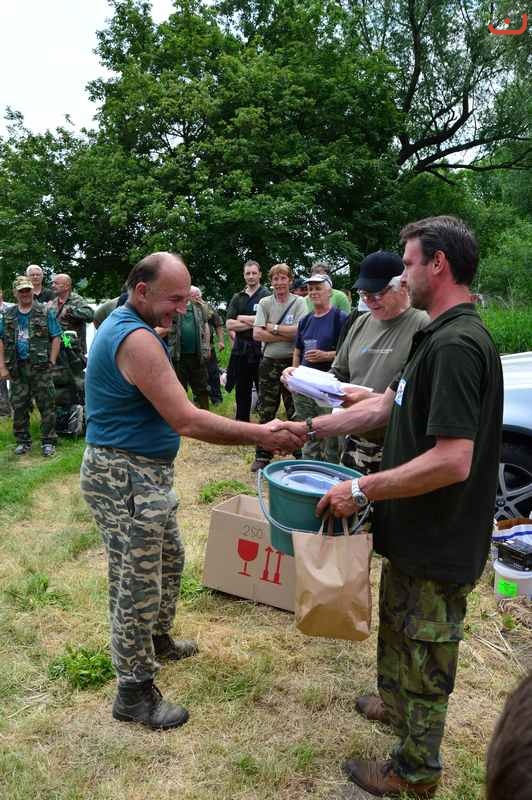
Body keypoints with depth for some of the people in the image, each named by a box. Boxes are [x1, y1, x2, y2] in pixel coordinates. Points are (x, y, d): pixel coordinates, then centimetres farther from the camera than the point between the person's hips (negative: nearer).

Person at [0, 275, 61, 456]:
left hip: (40, 367, -3)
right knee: (19, 406, 9)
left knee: (46, 405, -1)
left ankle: (48, 441, 8)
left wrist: (51, 362, -8)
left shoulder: (45, 312, 1)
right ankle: (23, 441, 21)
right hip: (17, 367, 3)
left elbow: (55, 339, -1)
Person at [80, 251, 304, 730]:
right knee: (137, 586, 2)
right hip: (125, 477, -11)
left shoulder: (124, 326, 10)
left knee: (169, 557, 25)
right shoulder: (136, 339, -24)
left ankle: (158, 640, 46)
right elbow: (187, 421, -27)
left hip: (146, 473, 11)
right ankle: (135, 692, 20)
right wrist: (260, 435, -23)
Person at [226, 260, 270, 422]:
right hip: (240, 349, 5)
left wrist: (241, 318, -5)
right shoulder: (237, 298, 13)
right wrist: (252, 323, -10)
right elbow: (229, 324, 3)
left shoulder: (266, 296, -1)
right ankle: (241, 423, 24)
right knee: (241, 390, 13)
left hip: (260, 349, -5)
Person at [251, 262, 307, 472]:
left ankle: (300, 454, 15)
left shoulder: (299, 302, -1)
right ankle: (262, 456, 18)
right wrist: (286, 335, -11)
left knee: (295, 412, 4)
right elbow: (257, 334, -6)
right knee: (266, 411, 8)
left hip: (292, 362, -2)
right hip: (269, 363, 3)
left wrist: (273, 328, -8)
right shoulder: (265, 303, 5)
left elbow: (300, 331, -15)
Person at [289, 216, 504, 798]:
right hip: (414, 533, 9)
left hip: (438, 547, -9)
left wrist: (363, 490, -24)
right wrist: (307, 428, 11)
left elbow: (452, 462, -33)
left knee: (424, 656, 12)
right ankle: (395, 703, 54)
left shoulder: (456, 345, -27)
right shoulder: (437, 337, 7)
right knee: (396, 625, 29)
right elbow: (384, 406, 12)